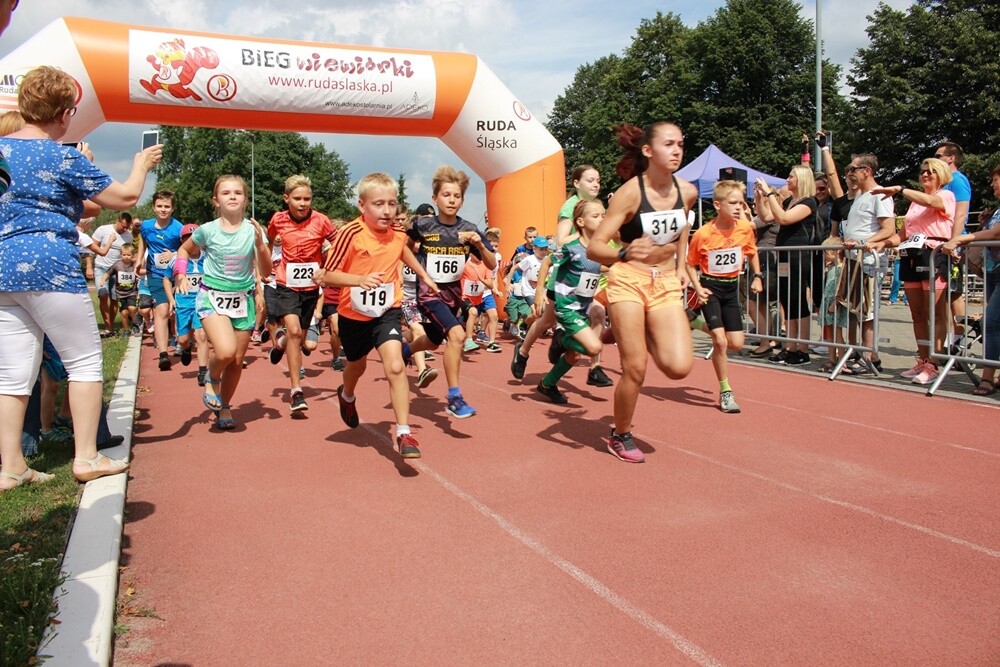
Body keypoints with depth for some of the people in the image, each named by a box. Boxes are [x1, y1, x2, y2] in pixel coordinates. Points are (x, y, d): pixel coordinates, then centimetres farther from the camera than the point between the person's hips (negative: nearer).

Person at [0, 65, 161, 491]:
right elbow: (125, 197, -2)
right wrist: (142, 164, 16)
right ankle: (86, 457, 3)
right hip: (50, 268, -7)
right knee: (85, 361, 3)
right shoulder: (64, 158, -8)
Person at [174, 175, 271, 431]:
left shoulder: (252, 230, -3)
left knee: (237, 361, 7)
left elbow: (266, 272, -5)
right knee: (226, 351, -25)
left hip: (243, 300, 2)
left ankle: (224, 408, 30)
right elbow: (184, 250, 15)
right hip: (212, 297, -2)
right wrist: (181, 275, -1)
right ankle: (212, 377, 9)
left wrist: (260, 243, -18)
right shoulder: (208, 230, -5)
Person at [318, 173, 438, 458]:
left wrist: (424, 276, 21)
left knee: (395, 366, -21)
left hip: (387, 312, 1)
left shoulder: (398, 233, -7)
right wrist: (360, 279, -37)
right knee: (357, 366, 24)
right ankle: (347, 396, 60)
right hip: (354, 315, -1)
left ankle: (404, 433, -14)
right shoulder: (351, 234, -22)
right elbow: (327, 275, -22)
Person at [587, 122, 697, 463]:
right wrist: (624, 253, -39)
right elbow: (594, 247, -20)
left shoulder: (687, 191, -2)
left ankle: (646, 337, 21)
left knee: (679, 366, -11)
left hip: (667, 285, 4)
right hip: (629, 281, -4)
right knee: (634, 369, -7)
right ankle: (621, 436, 18)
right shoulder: (630, 192, -16)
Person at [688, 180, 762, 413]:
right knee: (720, 342, -12)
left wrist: (757, 276, 3)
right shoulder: (703, 234, -18)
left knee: (737, 343, 3)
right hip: (710, 288, -4)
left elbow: (752, 253, 13)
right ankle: (725, 393, 1)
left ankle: (707, 327, 33)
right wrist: (698, 288, -17)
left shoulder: (745, 228, -7)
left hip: (731, 287, 4)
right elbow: (690, 264, -5)